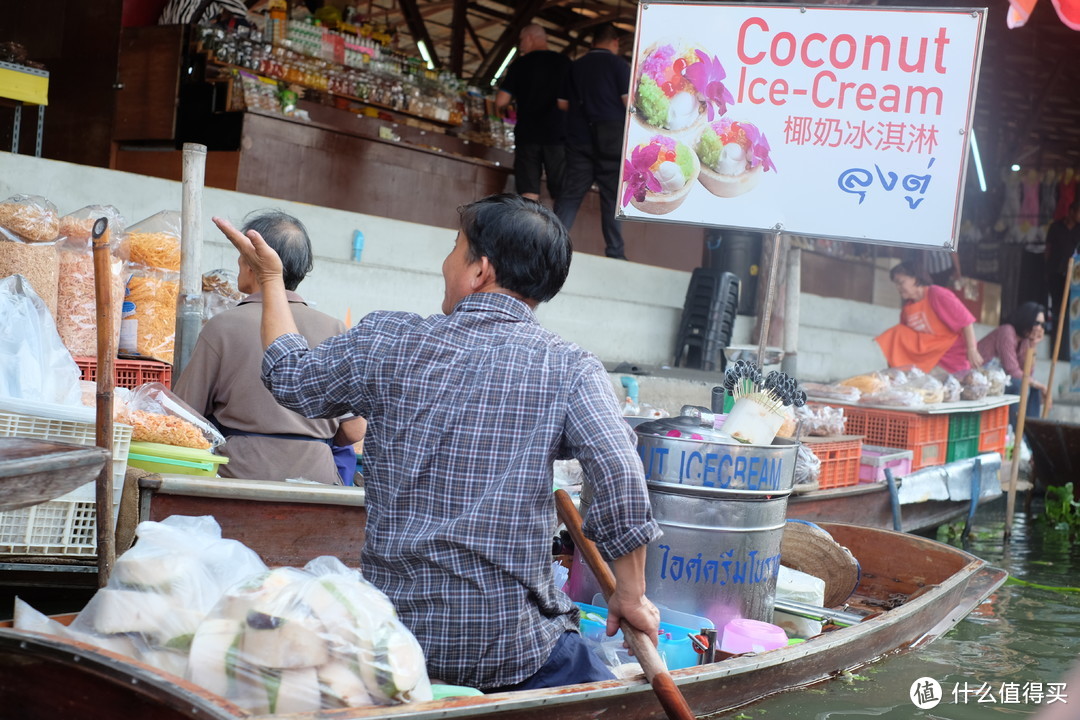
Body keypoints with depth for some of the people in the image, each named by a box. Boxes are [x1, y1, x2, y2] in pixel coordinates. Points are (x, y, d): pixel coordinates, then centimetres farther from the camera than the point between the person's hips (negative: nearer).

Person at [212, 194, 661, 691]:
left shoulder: (385, 341, -2)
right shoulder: (570, 369, -7)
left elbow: (289, 379, 16)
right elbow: (621, 479, -19)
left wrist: (270, 277, 30)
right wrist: (630, 595, -5)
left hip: (398, 630, 3)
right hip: (513, 647, -3)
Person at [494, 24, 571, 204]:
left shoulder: (520, 64, 3)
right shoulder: (565, 62, 6)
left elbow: (501, 102, 1)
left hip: (528, 134, 0)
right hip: (558, 134, 1)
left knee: (529, 193, -2)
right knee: (561, 193, 1)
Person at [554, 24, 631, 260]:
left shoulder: (575, 66, 10)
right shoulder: (618, 64, -4)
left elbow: (562, 103, 13)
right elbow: (630, 102, -10)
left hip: (578, 137, 4)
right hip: (611, 140, -4)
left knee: (570, 193, 6)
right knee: (612, 196, 2)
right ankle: (614, 253, 4)